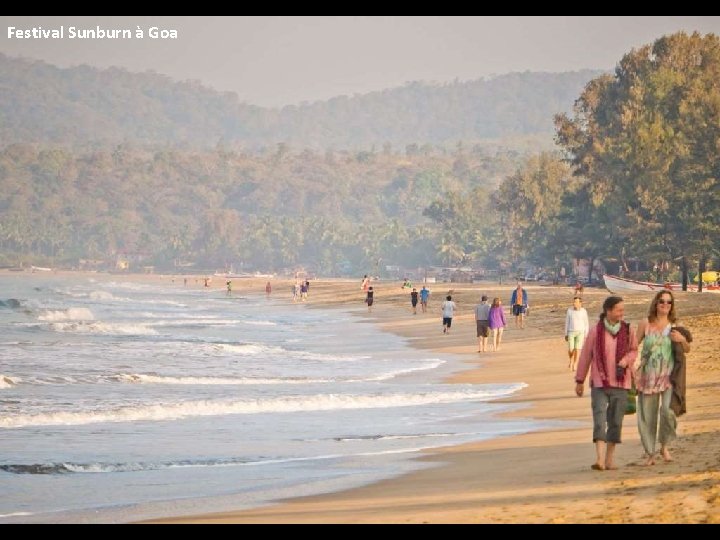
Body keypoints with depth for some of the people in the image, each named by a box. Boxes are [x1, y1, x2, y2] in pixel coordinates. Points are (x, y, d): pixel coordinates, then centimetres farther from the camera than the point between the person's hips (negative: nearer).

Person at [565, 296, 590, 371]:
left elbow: (586, 324, 1)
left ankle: (575, 365, 8)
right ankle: (571, 359, 28)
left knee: (577, 349, -6)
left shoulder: (583, 311, -5)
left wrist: (586, 336, -1)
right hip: (571, 332, 1)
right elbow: (567, 323, 5)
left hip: (580, 333, -1)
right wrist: (566, 334, 5)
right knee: (571, 349, -4)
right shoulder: (570, 310, -2)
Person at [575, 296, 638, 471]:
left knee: (615, 422, 6)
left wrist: (626, 359, -10)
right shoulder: (596, 331, -6)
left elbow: (634, 350, 14)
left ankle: (610, 458, 16)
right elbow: (585, 356, 2)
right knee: (599, 420, -12)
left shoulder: (628, 331, 0)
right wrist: (579, 380, 7)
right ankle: (600, 458, -20)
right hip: (599, 383, -2)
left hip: (620, 384, 2)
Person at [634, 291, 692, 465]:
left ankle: (664, 446, 4)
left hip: (668, 376, 0)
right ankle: (650, 454, 14)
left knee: (668, 410, -19)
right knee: (647, 415, 1)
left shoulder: (674, 326, 6)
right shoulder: (646, 324, 2)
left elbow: (687, 350, 11)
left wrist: (682, 340, -9)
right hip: (648, 375, 0)